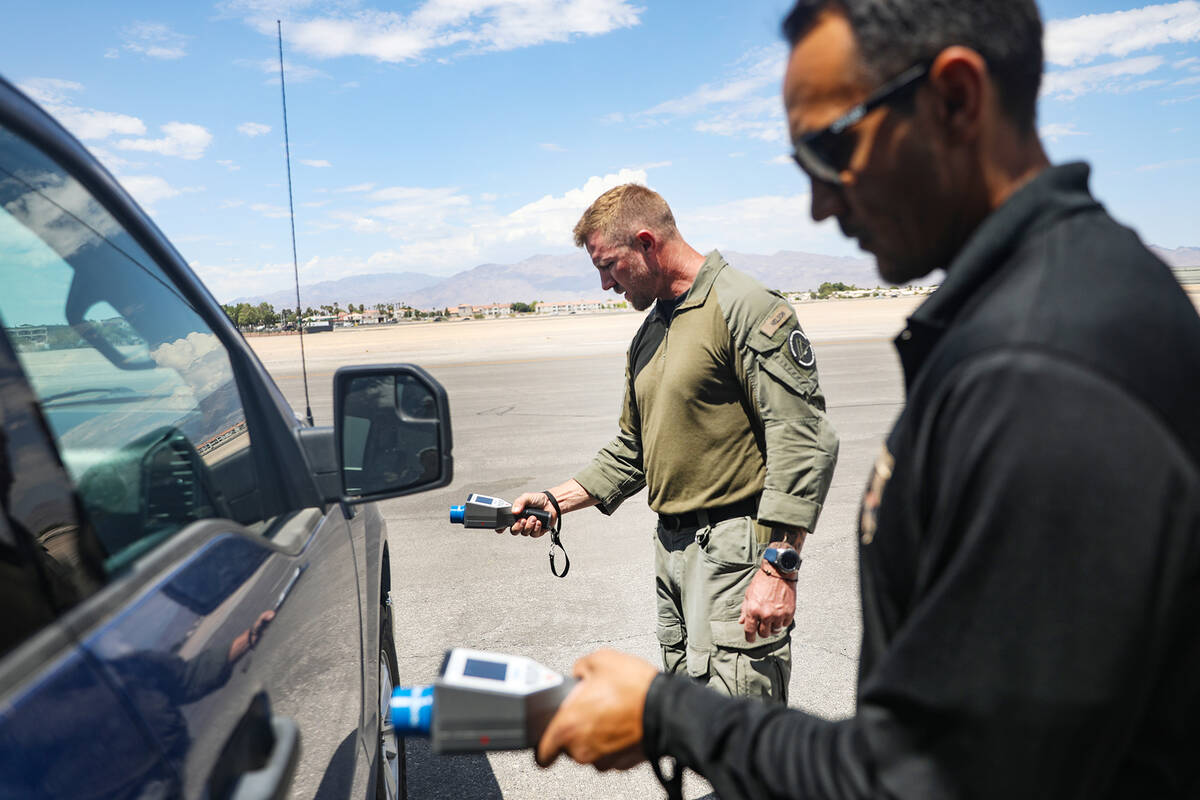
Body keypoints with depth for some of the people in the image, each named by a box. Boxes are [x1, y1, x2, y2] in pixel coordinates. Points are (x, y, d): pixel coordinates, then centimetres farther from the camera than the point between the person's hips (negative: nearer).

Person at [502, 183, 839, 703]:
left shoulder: (745, 308, -10)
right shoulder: (648, 335, 17)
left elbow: (803, 444, -17)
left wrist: (779, 566, -22)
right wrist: (557, 501, 14)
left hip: (737, 550, -8)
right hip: (673, 545, 9)